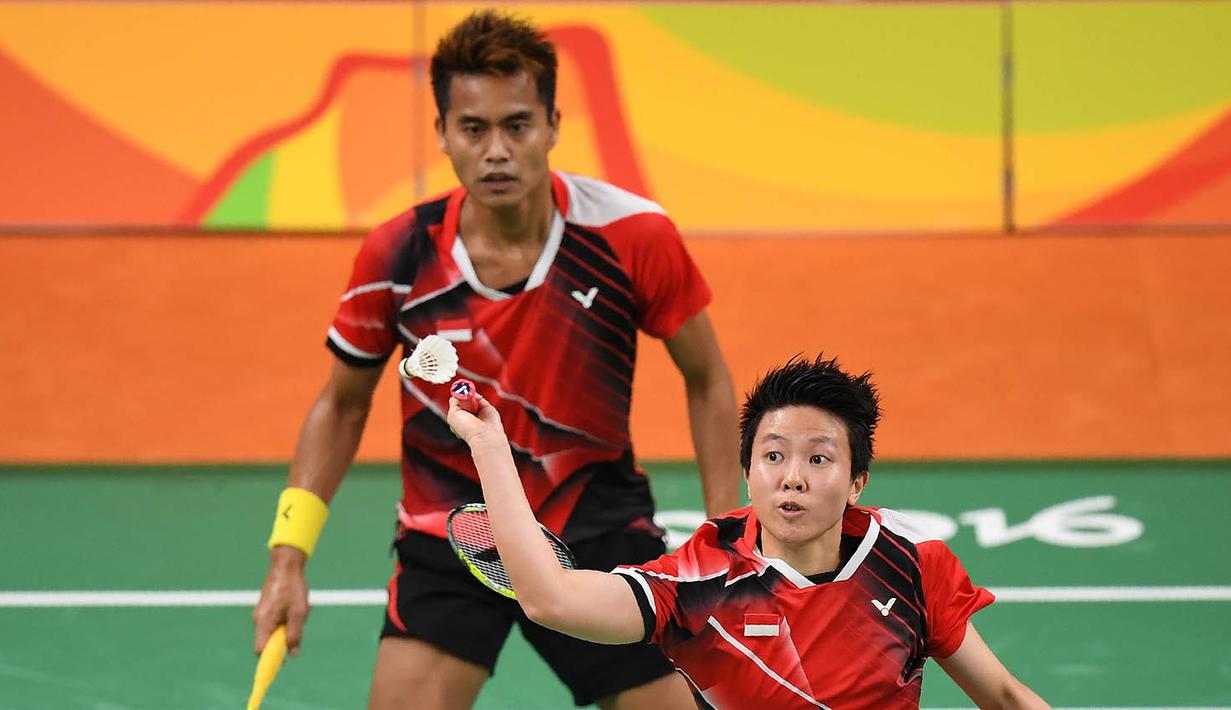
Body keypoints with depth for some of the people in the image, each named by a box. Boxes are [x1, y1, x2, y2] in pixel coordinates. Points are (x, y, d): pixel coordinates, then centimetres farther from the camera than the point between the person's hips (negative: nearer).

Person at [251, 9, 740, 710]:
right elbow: (342, 406, 4)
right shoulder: (398, 257, -12)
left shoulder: (634, 235, -15)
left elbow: (708, 382, 0)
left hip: (599, 525, 0)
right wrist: (289, 552, -5)